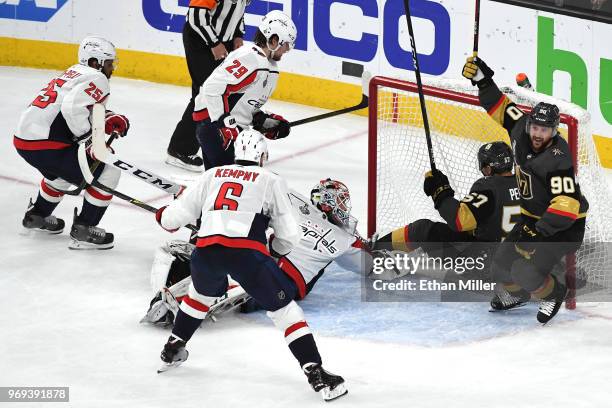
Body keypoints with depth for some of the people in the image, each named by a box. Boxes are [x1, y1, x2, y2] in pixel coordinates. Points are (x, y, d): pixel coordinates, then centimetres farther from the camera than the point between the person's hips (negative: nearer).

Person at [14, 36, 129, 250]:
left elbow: (88, 111, 23)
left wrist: (112, 119, 5)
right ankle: (83, 230, 1)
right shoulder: (96, 79, -8)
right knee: (107, 173, -3)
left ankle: (37, 215, 51)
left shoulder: (74, 73, 22)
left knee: (63, 169, 39)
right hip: (44, 146, -10)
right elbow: (73, 108, -25)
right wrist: (90, 140, -15)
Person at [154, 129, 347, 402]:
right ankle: (316, 375, -5)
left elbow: (174, 217, 24)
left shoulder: (213, 175, 24)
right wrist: (276, 251, 35)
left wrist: (165, 216, 48)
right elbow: (289, 235, 13)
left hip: (205, 250, 4)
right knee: (283, 307, 5)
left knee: (203, 293, 36)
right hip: (246, 252, -4)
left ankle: (172, 351, 45)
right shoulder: (270, 181, 17)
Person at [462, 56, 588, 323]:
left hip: (564, 224, -7)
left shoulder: (558, 158, -30)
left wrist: (540, 230, -39)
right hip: (533, 218, 8)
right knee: (503, 264, 5)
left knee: (525, 270, -20)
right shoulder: (521, 130, -10)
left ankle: (553, 294, 10)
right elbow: (501, 109, 8)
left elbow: (567, 203, -35)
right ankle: (518, 292, 38)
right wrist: (483, 81, -2)